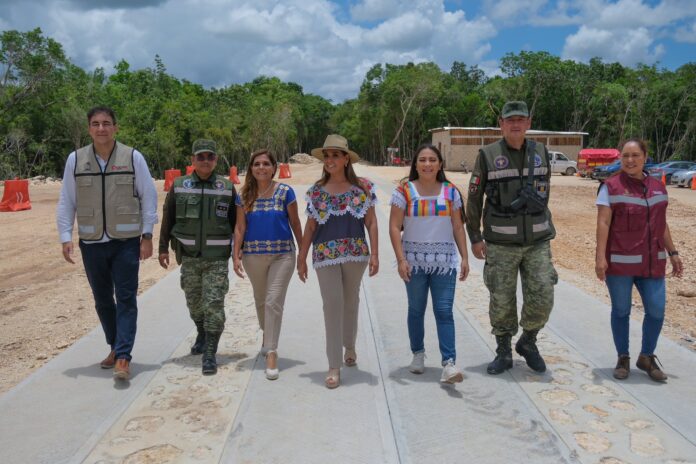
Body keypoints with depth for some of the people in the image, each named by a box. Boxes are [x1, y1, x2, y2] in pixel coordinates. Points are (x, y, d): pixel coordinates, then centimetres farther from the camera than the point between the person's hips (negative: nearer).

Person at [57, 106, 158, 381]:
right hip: (91, 243, 3)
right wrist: (65, 238, 0)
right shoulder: (75, 159, 3)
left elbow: (148, 197, -1)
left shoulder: (133, 157, -3)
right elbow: (66, 202, 6)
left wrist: (147, 236, -4)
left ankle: (123, 357, -1)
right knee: (102, 300, 14)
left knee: (126, 299, -4)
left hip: (126, 241, -3)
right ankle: (115, 347, 30)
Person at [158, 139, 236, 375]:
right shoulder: (178, 186, 4)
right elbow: (168, 218, 8)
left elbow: (236, 220, 7)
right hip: (189, 257, 2)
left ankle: (209, 355, -2)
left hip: (217, 258, -2)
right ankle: (202, 335, 41)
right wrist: (163, 248, 6)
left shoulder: (227, 187, 2)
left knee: (214, 304, -8)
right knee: (194, 301, 15)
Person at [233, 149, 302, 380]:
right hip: (253, 255, 3)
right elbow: (240, 227, 2)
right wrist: (236, 256, -5)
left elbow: (295, 223, 1)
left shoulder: (285, 192, -3)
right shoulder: (245, 196, 3)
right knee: (260, 300, 18)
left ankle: (271, 352, -4)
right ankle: (267, 334, 44)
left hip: (282, 254, -3)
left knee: (274, 301, -10)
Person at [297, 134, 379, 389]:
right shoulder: (316, 191, 4)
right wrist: (301, 259, 6)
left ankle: (349, 346, 40)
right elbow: (310, 227, 7)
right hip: (325, 254, 0)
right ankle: (334, 366, 3)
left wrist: (374, 254, -5)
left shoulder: (363, 187, 1)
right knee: (332, 305, -3)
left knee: (351, 302, 15)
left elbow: (371, 222, 1)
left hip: (355, 253, 0)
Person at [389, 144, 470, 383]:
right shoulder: (404, 191, -3)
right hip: (414, 261, -1)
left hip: (444, 262, 1)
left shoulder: (450, 191, 4)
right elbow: (394, 228, -6)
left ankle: (449, 363, -7)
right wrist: (401, 259, -14)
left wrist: (464, 258, 2)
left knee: (444, 311, -5)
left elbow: (458, 227, 7)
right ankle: (418, 354, 29)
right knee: (416, 310, 11)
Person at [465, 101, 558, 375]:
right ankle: (504, 353, 23)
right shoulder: (487, 156, -4)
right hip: (500, 244, -2)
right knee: (501, 302, 4)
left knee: (542, 298, -1)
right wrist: (475, 238, -2)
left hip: (537, 242, 3)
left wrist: (545, 227, 15)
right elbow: (474, 199, 0)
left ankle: (528, 342, 25)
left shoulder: (541, 154, 6)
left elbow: (544, 193, 16)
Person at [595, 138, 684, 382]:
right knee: (621, 311, 7)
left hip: (652, 262, 5)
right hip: (619, 262, -4)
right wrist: (600, 257, -18)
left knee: (656, 311, 4)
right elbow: (603, 223, -11)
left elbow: (661, 223, 16)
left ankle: (646, 357, 25)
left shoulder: (657, 187, 10)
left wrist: (672, 253, 14)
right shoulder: (611, 187, -6)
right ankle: (623, 358, 22)